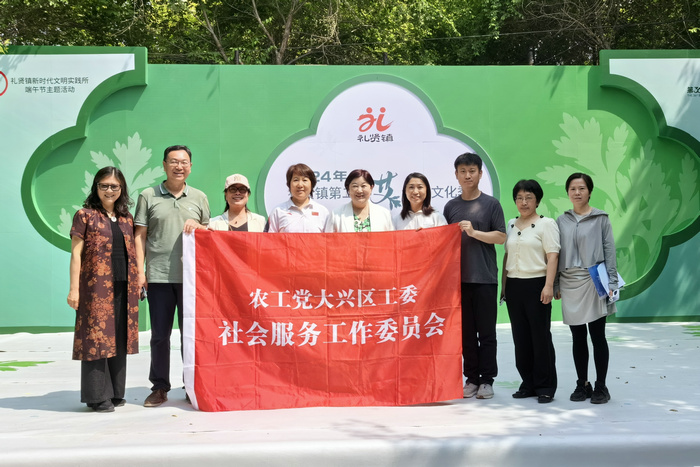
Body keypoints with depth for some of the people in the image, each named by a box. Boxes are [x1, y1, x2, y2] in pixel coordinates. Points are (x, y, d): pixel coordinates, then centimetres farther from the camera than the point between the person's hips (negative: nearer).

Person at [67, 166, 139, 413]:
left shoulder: (126, 218, 15)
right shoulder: (85, 215, 0)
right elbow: (76, 254, -3)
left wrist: (137, 282, 11)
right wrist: (74, 288, -9)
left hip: (123, 287, 5)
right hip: (96, 286, -5)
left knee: (119, 337, 9)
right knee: (96, 336, -3)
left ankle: (116, 392, 18)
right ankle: (97, 395, 3)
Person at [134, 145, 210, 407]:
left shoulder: (199, 198, 13)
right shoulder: (148, 196, 7)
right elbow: (139, 236, 5)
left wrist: (197, 226, -4)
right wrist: (140, 271, -3)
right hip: (159, 276, -1)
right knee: (159, 334, 4)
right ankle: (159, 388, 14)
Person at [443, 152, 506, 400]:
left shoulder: (491, 204, 2)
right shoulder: (451, 206, 11)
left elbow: (501, 237, -3)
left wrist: (474, 232, -15)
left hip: (484, 277, -3)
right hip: (458, 277, 3)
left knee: (486, 332, 0)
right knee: (466, 332, 6)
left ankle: (487, 380, 8)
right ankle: (472, 378, 13)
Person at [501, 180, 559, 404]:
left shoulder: (546, 223, -2)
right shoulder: (511, 224, 16)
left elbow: (552, 256, -9)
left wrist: (548, 286, -18)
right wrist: (503, 284, 15)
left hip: (536, 285, -6)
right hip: (514, 286, 6)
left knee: (541, 336, -3)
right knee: (521, 337, 8)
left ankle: (546, 387, 5)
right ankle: (528, 384, 16)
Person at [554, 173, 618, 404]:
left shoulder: (601, 218, 1)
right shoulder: (562, 220, 10)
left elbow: (609, 252, 0)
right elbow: (557, 254, 11)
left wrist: (611, 283, -6)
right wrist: (556, 285, 9)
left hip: (593, 281, -3)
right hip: (569, 283, 3)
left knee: (597, 336, 0)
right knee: (577, 337, 8)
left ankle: (601, 387, 8)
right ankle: (582, 384, 17)